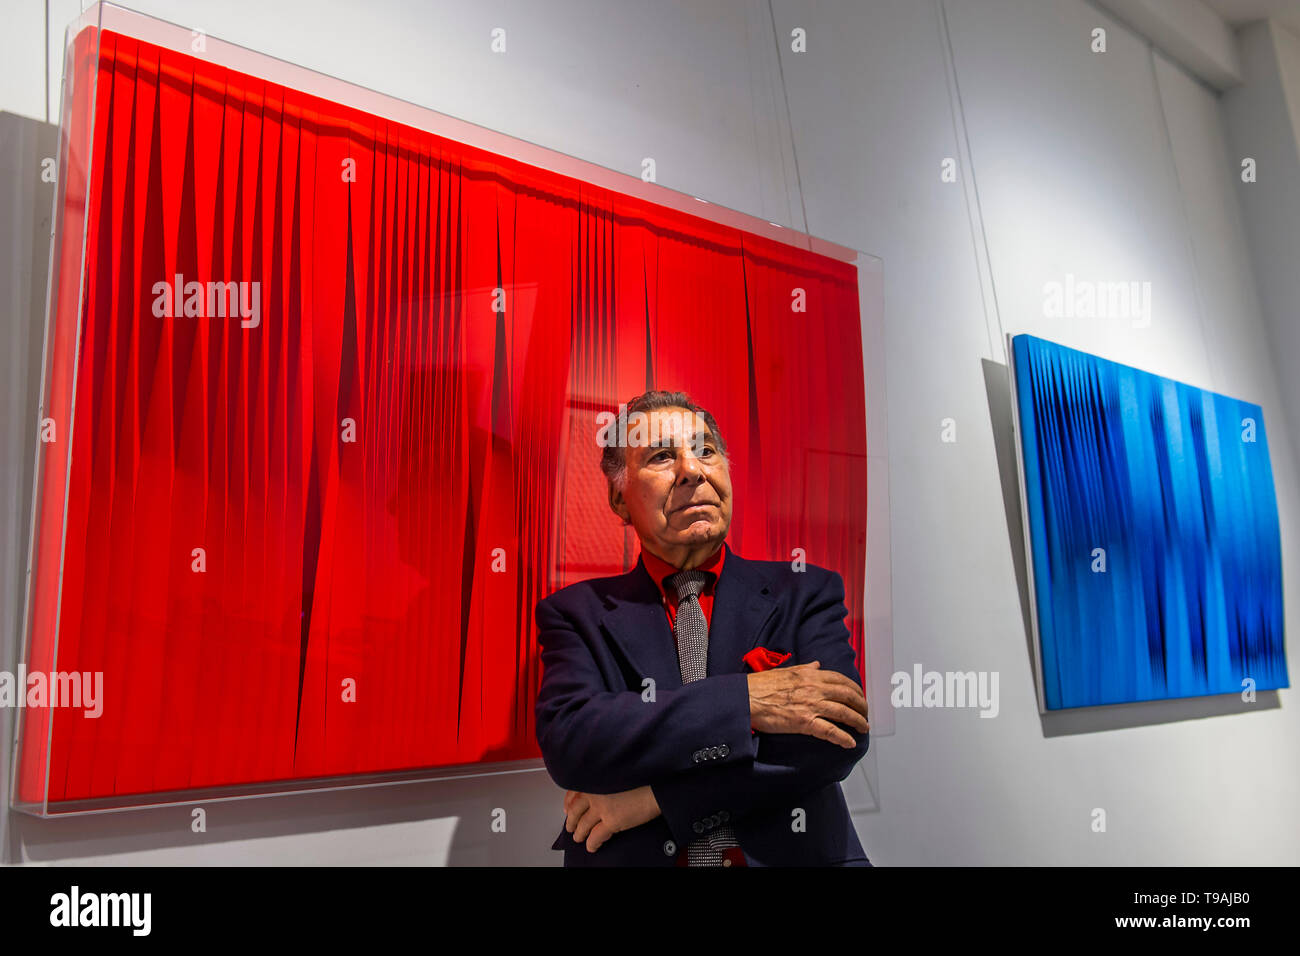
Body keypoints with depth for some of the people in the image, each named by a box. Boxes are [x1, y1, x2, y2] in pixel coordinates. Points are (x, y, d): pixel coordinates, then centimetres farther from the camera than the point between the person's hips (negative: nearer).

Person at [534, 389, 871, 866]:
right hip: (632, 858, 0)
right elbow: (567, 741, -11)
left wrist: (658, 795, -12)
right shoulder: (577, 613, 4)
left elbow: (841, 732, -7)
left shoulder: (806, 593, 6)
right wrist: (744, 701, -17)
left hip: (787, 852, 0)